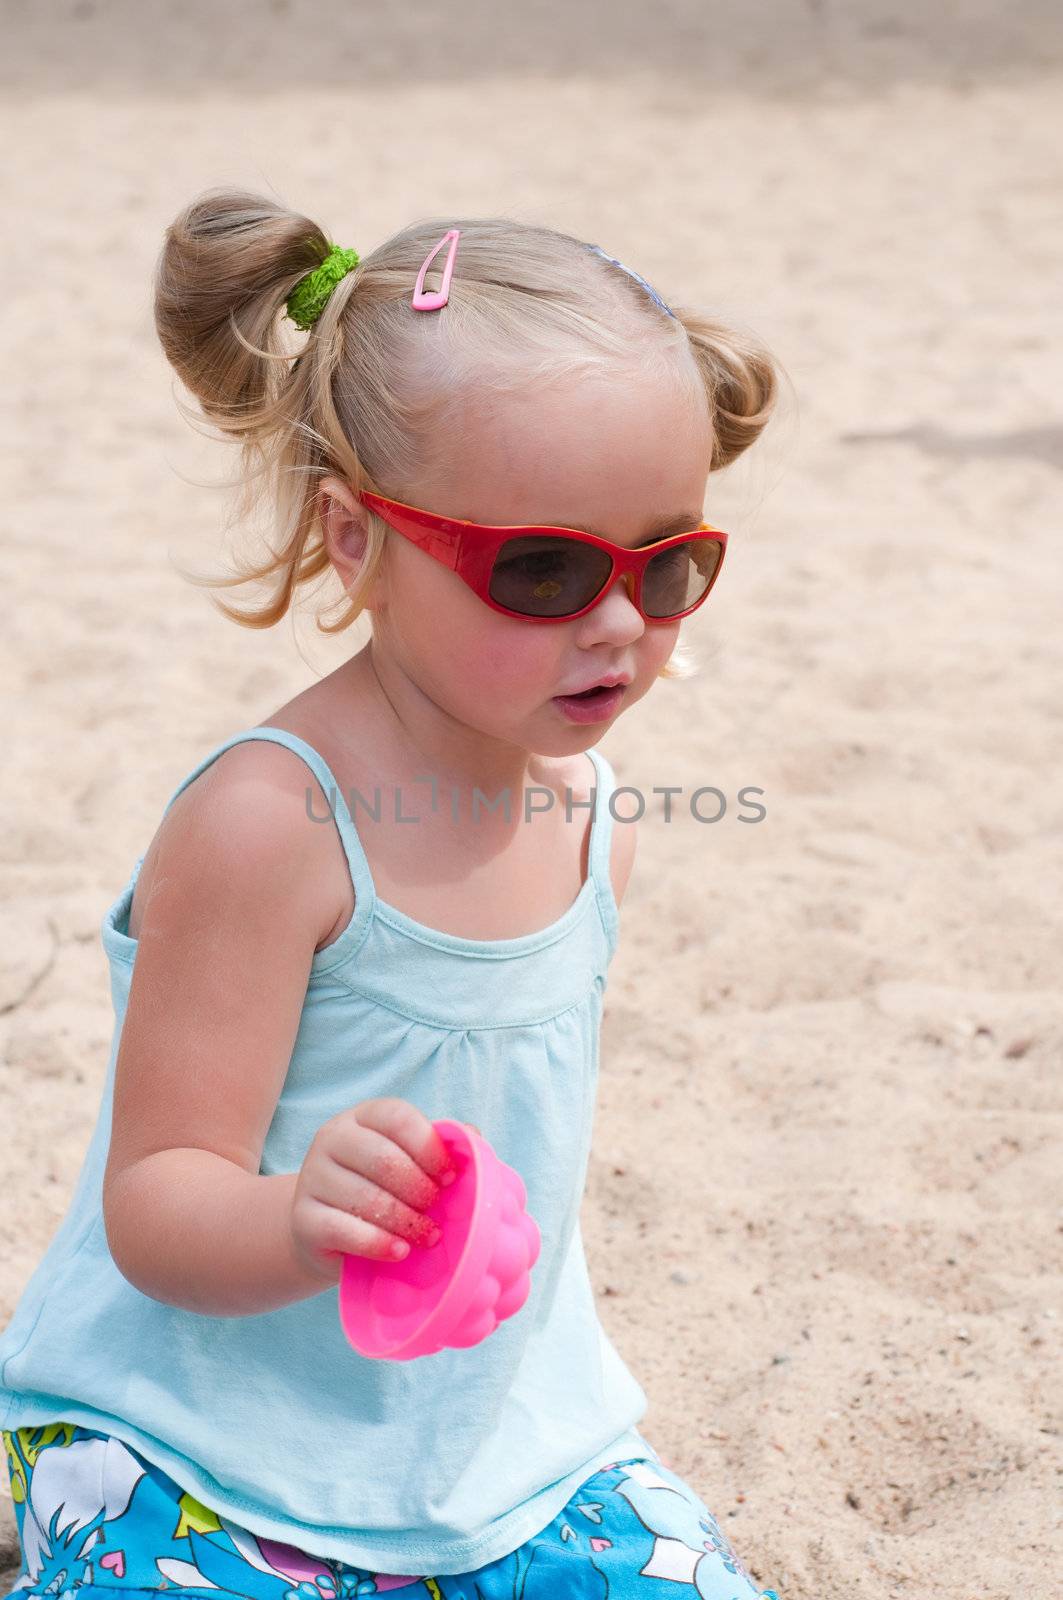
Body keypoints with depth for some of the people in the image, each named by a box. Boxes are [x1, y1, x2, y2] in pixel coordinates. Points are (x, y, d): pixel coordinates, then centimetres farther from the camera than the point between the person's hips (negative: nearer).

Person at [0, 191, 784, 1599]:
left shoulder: (586, 809, -1)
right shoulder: (270, 822, -23)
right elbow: (153, 1211, -23)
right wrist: (303, 1221, -42)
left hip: (499, 1423, 6)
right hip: (208, 1454, -6)